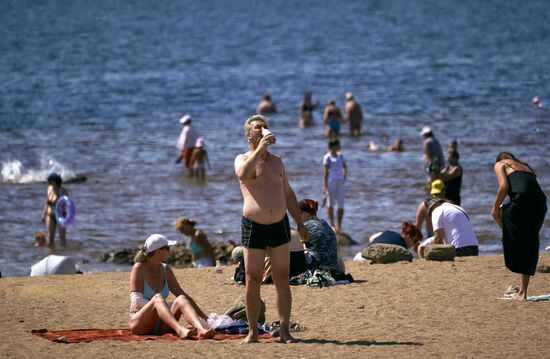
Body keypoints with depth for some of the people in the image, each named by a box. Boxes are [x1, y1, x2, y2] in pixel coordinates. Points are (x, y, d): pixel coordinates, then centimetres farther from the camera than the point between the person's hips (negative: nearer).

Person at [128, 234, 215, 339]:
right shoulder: (139, 268, -5)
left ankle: (202, 329, -51)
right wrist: (159, 306, -24)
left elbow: (182, 294, 14)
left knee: (181, 299, -21)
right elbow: (136, 300, -14)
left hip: (160, 326, 5)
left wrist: (204, 317, 8)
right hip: (140, 323, -5)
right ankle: (180, 330, -62)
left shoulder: (165, 270, 12)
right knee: (158, 298, -33)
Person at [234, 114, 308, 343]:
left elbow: (288, 193, 22)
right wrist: (260, 149, -25)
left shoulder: (276, 161, 15)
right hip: (254, 227, -4)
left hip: (279, 225, 4)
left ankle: (284, 331, 0)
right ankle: (252, 331, 7)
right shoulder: (242, 159, 1)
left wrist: (299, 222, 17)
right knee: (253, 282, -1)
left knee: (282, 280, 0)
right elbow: (243, 174, -25)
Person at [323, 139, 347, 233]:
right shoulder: (327, 157, -6)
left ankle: (339, 226, 5)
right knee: (331, 204, 5)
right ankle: (332, 225, 13)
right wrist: (324, 186, -15)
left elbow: (345, 167, 25)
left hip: (340, 182, 5)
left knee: (341, 205, -1)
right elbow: (325, 172, -9)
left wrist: (344, 178, 10)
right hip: (331, 181, -5)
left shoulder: (340, 156, 12)